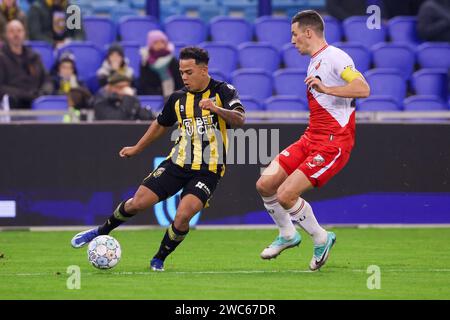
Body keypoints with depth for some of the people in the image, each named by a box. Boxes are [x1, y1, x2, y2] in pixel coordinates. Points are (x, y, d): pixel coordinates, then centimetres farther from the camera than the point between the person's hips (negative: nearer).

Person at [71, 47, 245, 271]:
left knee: (182, 216, -21)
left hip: (208, 171, -4)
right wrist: (136, 149, 29)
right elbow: (160, 125, 23)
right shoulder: (178, 98, 7)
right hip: (178, 163, 4)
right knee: (137, 203, -5)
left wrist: (217, 109, -37)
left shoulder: (223, 91, -5)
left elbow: (240, 120, -19)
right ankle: (101, 232, 21)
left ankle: (159, 260, 3)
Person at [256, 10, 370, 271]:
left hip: (333, 143, -9)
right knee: (265, 185, 1)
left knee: (285, 195, -17)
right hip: (311, 139, 9)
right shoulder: (314, 62, 17)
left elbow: (363, 89, -29)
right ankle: (288, 235, 23)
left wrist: (324, 89, -34)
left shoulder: (334, 57, -13)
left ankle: (321, 238, 6)